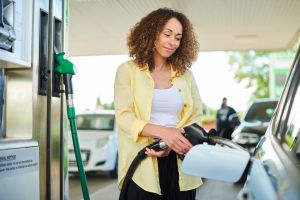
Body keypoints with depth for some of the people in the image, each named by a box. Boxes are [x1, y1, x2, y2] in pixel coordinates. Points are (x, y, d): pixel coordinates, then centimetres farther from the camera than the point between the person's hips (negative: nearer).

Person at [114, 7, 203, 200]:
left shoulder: (186, 75, 12)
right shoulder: (128, 70, 3)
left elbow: (195, 119, 5)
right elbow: (124, 116, -7)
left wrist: (171, 143, -15)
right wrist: (163, 132, -23)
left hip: (180, 165, 3)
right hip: (142, 166, -3)